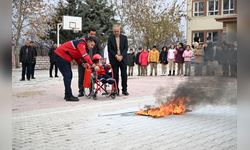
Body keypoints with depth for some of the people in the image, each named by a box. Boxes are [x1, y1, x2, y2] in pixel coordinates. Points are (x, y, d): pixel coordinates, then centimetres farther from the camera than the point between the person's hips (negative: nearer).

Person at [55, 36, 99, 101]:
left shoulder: (82, 45, 10)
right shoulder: (82, 43, -21)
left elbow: (76, 56, 14)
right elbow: (85, 56, -33)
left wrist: (83, 63, -1)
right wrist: (94, 65, -36)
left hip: (64, 57, 10)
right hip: (60, 56, -10)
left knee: (69, 75, 11)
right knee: (67, 75, -12)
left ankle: (67, 95, 18)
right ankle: (69, 96, -11)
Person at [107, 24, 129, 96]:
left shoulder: (124, 37, 6)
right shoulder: (110, 38, 2)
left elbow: (126, 48, 2)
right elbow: (109, 50, -1)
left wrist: (121, 56, -11)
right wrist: (116, 56, -12)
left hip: (123, 58, 1)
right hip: (114, 59, -1)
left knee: (124, 74, 0)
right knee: (115, 75, 0)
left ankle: (124, 90, 8)